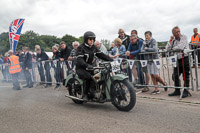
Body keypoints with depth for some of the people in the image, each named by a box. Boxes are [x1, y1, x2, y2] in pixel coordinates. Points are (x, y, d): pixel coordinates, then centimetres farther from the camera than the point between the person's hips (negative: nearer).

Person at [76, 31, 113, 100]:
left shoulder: (94, 47, 10)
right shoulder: (81, 48, -12)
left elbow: (101, 55, 6)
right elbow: (79, 59, -25)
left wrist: (111, 60, -8)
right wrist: (87, 65, -45)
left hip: (90, 67, 7)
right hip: (81, 68, -7)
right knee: (89, 77, -35)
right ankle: (85, 94, -16)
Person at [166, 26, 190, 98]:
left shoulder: (184, 37, -4)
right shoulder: (173, 40, 11)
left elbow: (180, 47, -16)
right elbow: (167, 49, 2)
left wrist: (172, 48, -1)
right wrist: (171, 40, -5)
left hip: (185, 58, -5)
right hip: (177, 59, 5)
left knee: (185, 75, -2)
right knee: (175, 75, 6)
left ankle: (186, 91, 5)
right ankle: (177, 90, 18)